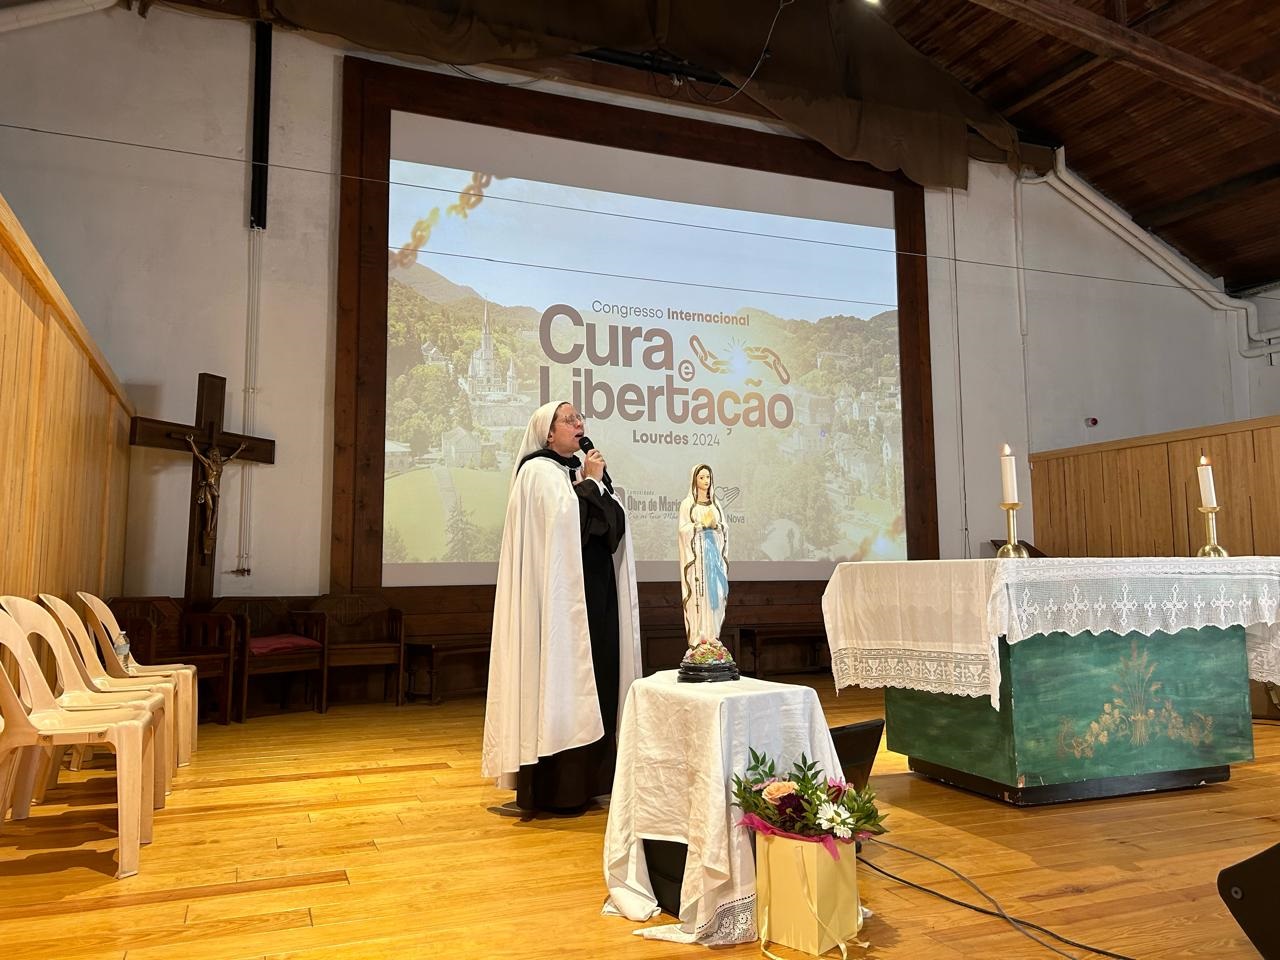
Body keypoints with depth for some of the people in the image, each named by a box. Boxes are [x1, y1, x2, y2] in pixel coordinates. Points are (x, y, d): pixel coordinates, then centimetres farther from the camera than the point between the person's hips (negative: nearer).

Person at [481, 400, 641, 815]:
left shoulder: (576, 469, 17)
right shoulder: (539, 472, -9)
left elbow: (616, 520, 10)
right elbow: (570, 521, -24)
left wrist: (598, 481, -3)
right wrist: (591, 483, -11)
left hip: (592, 593, 9)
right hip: (560, 595, -9)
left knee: (592, 679, 11)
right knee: (560, 680, -6)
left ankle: (587, 776, 20)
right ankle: (552, 786, 1)